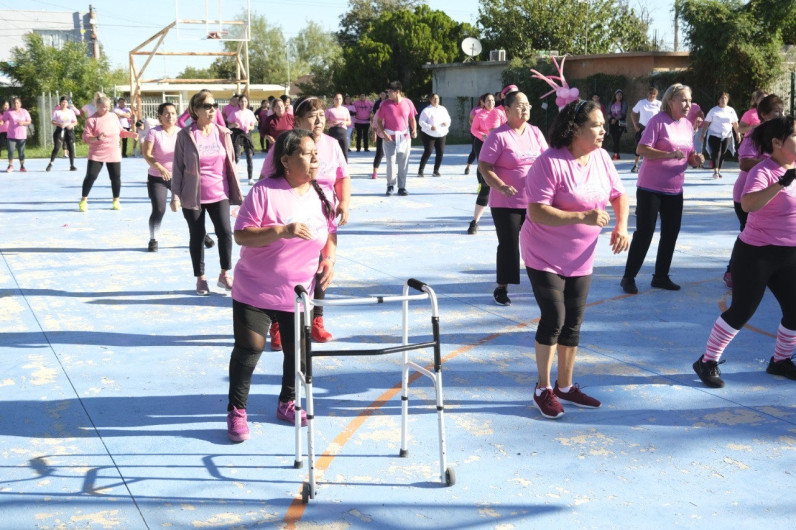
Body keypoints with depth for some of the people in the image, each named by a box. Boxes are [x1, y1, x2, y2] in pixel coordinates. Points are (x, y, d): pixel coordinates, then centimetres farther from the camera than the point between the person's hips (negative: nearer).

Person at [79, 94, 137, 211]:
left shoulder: (114, 116, 5)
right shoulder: (92, 120, -10)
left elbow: (120, 131, 16)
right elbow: (86, 137, -13)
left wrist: (130, 134, -2)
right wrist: (97, 138, -30)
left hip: (114, 154, 4)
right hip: (96, 154, -4)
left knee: (116, 178, 4)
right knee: (91, 176, -5)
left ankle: (116, 201, 20)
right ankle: (83, 200, 10)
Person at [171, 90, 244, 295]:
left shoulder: (223, 133, 3)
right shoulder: (185, 135, -5)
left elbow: (231, 163, 9)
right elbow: (178, 167, -2)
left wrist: (237, 192, 8)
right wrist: (175, 196, -6)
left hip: (219, 193, 2)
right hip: (193, 196, -2)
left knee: (225, 232, -8)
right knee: (197, 236, 7)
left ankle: (225, 275, 10)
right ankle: (200, 279, 20)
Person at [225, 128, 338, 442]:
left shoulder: (320, 196, 4)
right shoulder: (264, 192, -15)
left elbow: (330, 233, 18)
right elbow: (241, 235, -19)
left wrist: (329, 259, -1)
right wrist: (282, 231, -30)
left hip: (300, 294, 5)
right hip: (255, 291, -5)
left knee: (297, 351, 12)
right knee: (249, 349, -3)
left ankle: (288, 403, 35)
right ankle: (236, 411, 15)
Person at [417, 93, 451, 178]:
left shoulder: (443, 109, 12)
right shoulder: (427, 110, -5)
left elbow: (448, 119, 19)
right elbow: (421, 121, -9)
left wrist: (447, 123, -6)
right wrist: (430, 127, -22)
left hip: (441, 135, 5)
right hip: (429, 135, -5)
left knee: (440, 152, -1)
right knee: (428, 152, -10)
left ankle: (436, 171, 11)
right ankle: (420, 170, -1)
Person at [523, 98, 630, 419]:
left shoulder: (601, 157, 0)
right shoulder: (551, 162, -22)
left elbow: (618, 195, 11)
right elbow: (536, 212, -27)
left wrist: (621, 227, -8)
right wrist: (583, 217, -32)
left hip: (581, 259, 7)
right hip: (545, 257, -7)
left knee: (573, 322, 12)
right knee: (554, 320, -7)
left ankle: (565, 386, 28)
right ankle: (543, 389, 12)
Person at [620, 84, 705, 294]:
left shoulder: (688, 125, 10)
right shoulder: (658, 121, -11)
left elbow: (689, 156, 17)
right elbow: (641, 149, -19)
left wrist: (696, 160, -7)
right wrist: (669, 154, -31)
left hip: (675, 190, 7)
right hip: (651, 188, -7)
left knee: (671, 233, 9)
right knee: (644, 232, -4)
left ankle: (661, 276, 22)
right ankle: (629, 277, 6)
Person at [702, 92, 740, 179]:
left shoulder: (731, 110, 9)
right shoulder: (713, 110, 0)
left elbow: (735, 123, 13)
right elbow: (706, 123, -1)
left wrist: (737, 133, 7)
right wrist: (703, 135, -5)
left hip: (727, 136, 3)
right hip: (714, 135, -3)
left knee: (722, 153, 5)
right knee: (716, 152, -14)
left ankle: (719, 171, 15)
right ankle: (715, 171, -18)